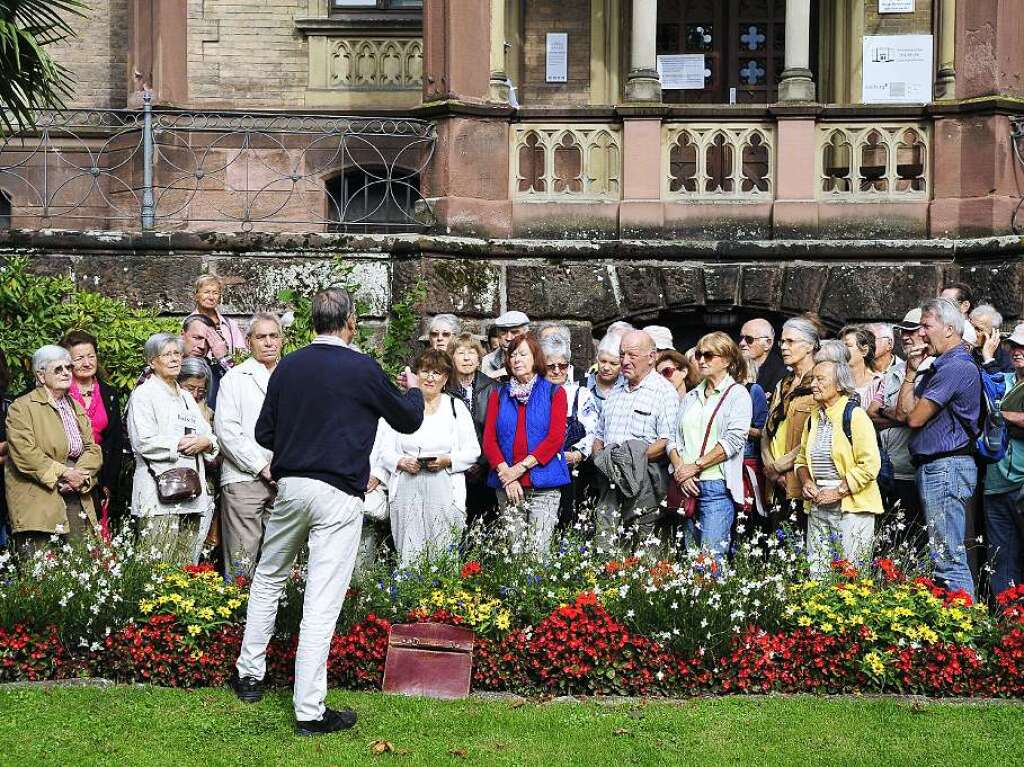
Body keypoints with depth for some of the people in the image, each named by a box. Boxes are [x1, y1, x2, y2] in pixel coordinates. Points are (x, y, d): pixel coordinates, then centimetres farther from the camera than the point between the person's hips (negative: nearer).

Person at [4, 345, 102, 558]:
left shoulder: (76, 407, 20)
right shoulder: (22, 407, -2)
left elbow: (92, 448, 13)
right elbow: (25, 454, -13)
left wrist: (80, 476, -7)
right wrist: (62, 473, -15)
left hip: (77, 499, 6)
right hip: (38, 501, -6)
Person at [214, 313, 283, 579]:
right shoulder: (235, 378, 6)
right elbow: (226, 430, -3)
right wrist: (261, 467, -9)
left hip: (286, 481, 3)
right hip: (244, 478, -3)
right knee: (241, 560, -8)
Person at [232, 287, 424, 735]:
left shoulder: (288, 367, 4)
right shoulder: (362, 370, -8)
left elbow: (264, 434, 11)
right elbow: (408, 421, 6)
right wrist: (413, 390, 27)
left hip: (289, 485, 5)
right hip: (339, 496, -5)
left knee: (268, 579, 24)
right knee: (322, 601, -4)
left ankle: (249, 674, 31)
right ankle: (309, 711, -1)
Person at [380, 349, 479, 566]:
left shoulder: (456, 407, 12)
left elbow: (472, 451, 7)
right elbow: (385, 451, 12)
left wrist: (447, 460, -10)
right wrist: (401, 462, -8)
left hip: (444, 491, -1)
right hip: (407, 490, 1)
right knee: (408, 557, -6)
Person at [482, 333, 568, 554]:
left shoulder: (554, 392, 7)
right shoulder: (499, 394, 15)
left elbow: (555, 437, -4)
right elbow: (489, 439, 6)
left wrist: (521, 467, -11)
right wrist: (505, 473, -9)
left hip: (544, 486, -3)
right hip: (507, 485, 3)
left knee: (538, 550, -11)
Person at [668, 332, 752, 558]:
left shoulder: (737, 394, 1)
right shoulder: (690, 397, 19)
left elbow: (734, 440, -11)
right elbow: (674, 439, 12)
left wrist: (695, 466, -11)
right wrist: (680, 469, -7)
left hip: (717, 487, -6)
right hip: (686, 487, 6)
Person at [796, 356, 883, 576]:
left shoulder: (854, 415, -9)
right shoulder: (814, 417, 14)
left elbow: (869, 464, -15)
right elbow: (802, 458, 24)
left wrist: (838, 492, -16)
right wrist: (806, 482, 3)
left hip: (851, 508, -7)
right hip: (817, 507, 7)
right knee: (817, 574, 7)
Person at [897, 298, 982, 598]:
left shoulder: (955, 367, -15)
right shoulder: (941, 365, 19)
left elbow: (914, 417, -14)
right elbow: (904, 413, 14)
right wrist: (912, 373, 6)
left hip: (946, 468, -11)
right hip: (935, 468, 11)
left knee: (948, 559, -11)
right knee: (946, 555, 14)